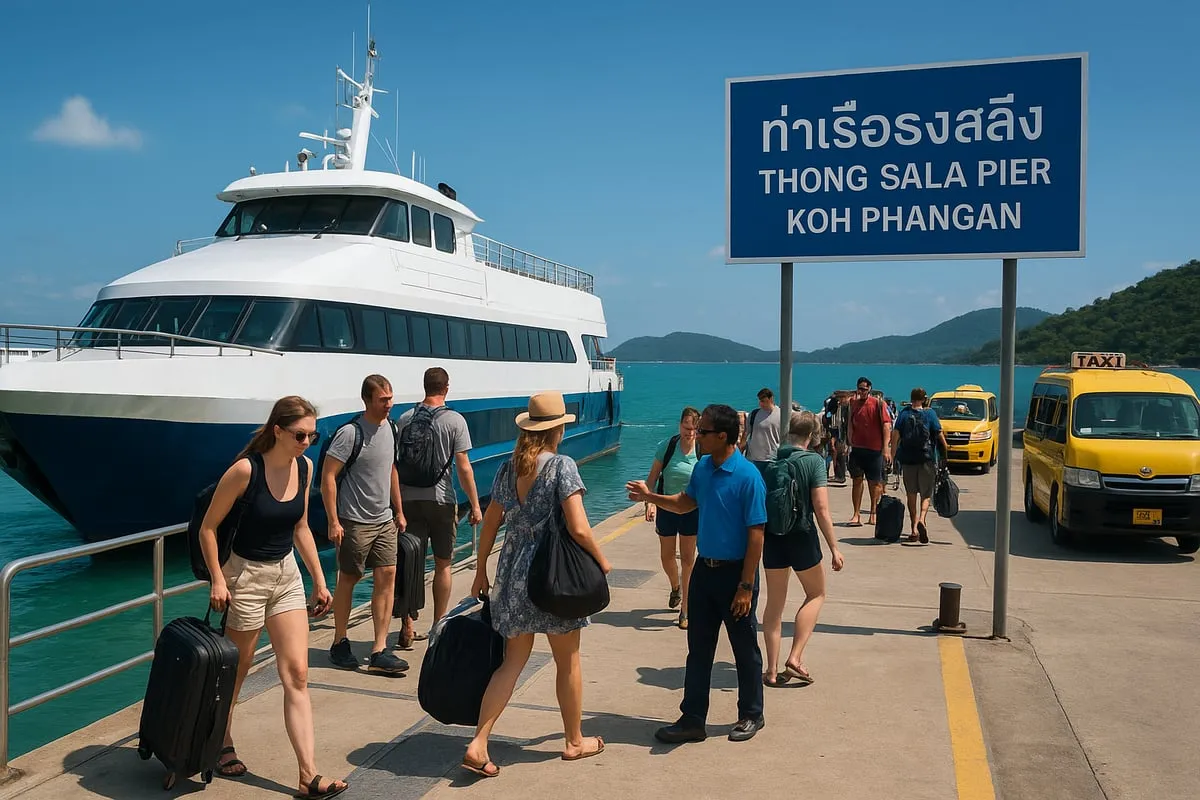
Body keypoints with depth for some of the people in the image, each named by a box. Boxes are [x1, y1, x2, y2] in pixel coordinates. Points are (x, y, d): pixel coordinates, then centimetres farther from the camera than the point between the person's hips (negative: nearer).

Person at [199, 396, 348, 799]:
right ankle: (223, 746, 39)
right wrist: (218, 579, -15)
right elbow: (208, 527, -10)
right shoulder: (245, 470, -19)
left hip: (287, 574, 5)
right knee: (235, 671, 13)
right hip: (246, 575, -5)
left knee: (297, 675, -1)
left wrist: (319, 579, 10)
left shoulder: (304, 467, -2)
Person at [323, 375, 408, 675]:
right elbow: (328, 477, -14)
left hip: (384, 520, 6)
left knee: (387, 576, -1)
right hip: (354, 521, -6)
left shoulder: (390, 428, 8)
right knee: (348, 579, 5)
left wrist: (398, 511, 18)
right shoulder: (350, 433, -14)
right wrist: (333, 521, -17)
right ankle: (339, 643, 23)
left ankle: (379, 652, 2)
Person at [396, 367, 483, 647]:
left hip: (409, 499, 3)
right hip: (441, 500, -3)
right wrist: (475, 505, -4)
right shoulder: (454, 420, -8)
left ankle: (408, 629, 9)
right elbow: (464, 468, -11)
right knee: (443, 565, 9)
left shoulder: (404, 419, 3)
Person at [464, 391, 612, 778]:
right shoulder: (562, 466, -14)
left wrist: (480, 571, 18)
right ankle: (575, 741, 28)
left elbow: (489, 524, 8)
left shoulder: (508, 468, 4)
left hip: (512, 570, 5)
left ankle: (478, 745, 2)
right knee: (568, 662, 14)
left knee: (513, 660, 12)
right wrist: (602, 561, -3)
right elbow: (579, 529, -19)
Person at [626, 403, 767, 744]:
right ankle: (692, 719, 21)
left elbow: (756, 534, -18)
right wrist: (650, 496, 2)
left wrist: (746, 587, -18)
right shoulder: (702, 467, 2)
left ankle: (751, 715, 29)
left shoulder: (747, 476, -20)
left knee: (744, 648, 11)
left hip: (735, 572, -7)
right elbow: (685, 503, 19)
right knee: (698, 648, 12)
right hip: (704, 568, 7)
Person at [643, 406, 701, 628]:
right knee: (666, 556, 14)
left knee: (688, 558, 4)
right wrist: (648, 502, -13)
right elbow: (653, 477, -4)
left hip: (692, 509, -1)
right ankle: (675, 587, 46)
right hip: (666, 508, 1)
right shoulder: (666, 446, -11)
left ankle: (685, 609, 13)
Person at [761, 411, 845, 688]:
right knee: (816, 594, 18)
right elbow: (821, 509, -15)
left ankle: (772, 670, 16)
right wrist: (834, 548, -9)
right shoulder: (814, 462, -11)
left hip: (772, 537, 4)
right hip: (802, 537, -4)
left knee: (774, 603, 13)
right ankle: (795, 658, 6)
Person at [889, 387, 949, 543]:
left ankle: (913, 530, 15)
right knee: (926, 494, 6)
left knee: (911, 495, 13)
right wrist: (945, 453, 8)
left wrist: (893, 455, -1)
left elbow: (895, 434, -4)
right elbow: (939, 435, -3)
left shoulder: (904, 413, 4)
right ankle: (921, 520, -20)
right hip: (927, 459, -2)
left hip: (907, 459, 2)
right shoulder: (930, 413, 0)